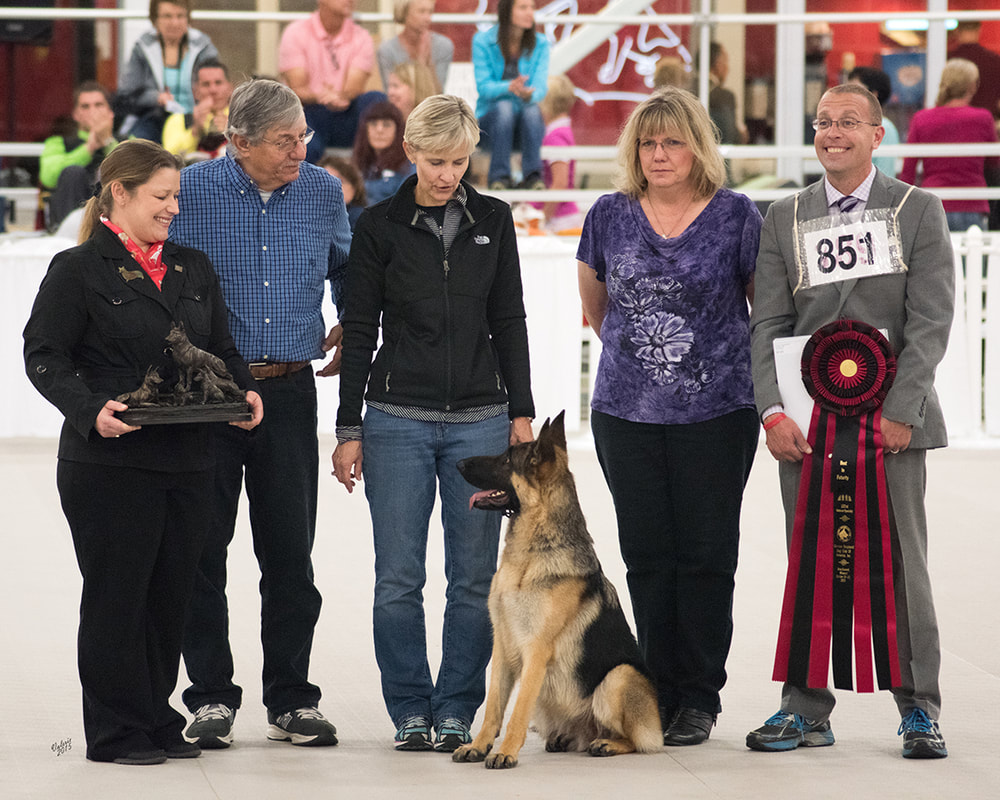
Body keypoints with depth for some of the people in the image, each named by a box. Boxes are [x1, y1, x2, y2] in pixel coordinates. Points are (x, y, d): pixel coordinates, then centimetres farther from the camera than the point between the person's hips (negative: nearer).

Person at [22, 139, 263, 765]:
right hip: (110, 462, -6)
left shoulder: (194, 269, 16)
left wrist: (244, 391, -1)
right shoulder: (80, 270, -3)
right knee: (117, 594, -1)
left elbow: (222, 349, 20)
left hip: (187, 460, 6)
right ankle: (115, 732, 7)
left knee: (173, 593, 8)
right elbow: (44, 356, -6)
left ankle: (158, 723, 18)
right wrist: (91, 409, -21)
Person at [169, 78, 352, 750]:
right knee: (203, 549, 2)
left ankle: (292, 700, 13)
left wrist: (348, 330, 10)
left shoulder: (324, 192, 5)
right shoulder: (192, 190, -6)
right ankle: (211, 696, 10)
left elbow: (347, 272, 23)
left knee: (291, 554, 5)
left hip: (291, 391, 2)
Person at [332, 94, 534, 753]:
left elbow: (509, 321, 10)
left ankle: (457, 712, 10)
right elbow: (359, 330, 1)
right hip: (398, 420, -2)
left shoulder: (493, 221, 6)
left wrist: (521, 412, 5)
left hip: (480, 421, 2)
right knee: (399, 580, -2)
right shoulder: (380, 225, -1)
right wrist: (348, 429, -1)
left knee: (475, 578, 1)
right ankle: (411, 712, 9)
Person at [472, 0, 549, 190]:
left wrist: (528, 94, -35)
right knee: (504, 106, -34)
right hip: (490, 117, -1)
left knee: (532, 109, -32)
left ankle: (533, 176, -35)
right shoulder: (482, 41, -3)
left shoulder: (540, 44, 3)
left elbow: (541, 87, -9)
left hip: (527, 124, 1)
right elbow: (483, 87, -11)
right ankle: (499, 176, -34)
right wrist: (509, 87, -33)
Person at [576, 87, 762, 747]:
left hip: (716, 412, -2)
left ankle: (699, 699, 8)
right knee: (647, 555, 3)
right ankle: (660, 693, 10)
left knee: (706, 555, 0)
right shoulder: (610, 216, 6)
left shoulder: (737, 216, -1)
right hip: (627, 412, 2)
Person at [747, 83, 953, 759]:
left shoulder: (918, 211, 3)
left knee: (902, 564, -1)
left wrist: (900, 410, -13)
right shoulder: (784, 219, 10)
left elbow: (931, 321, -4)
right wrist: (773, 411, -8)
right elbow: (769, 325, 5)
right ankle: (807, 710, 10)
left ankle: (920, 710, 7)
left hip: (893, 420, -2)